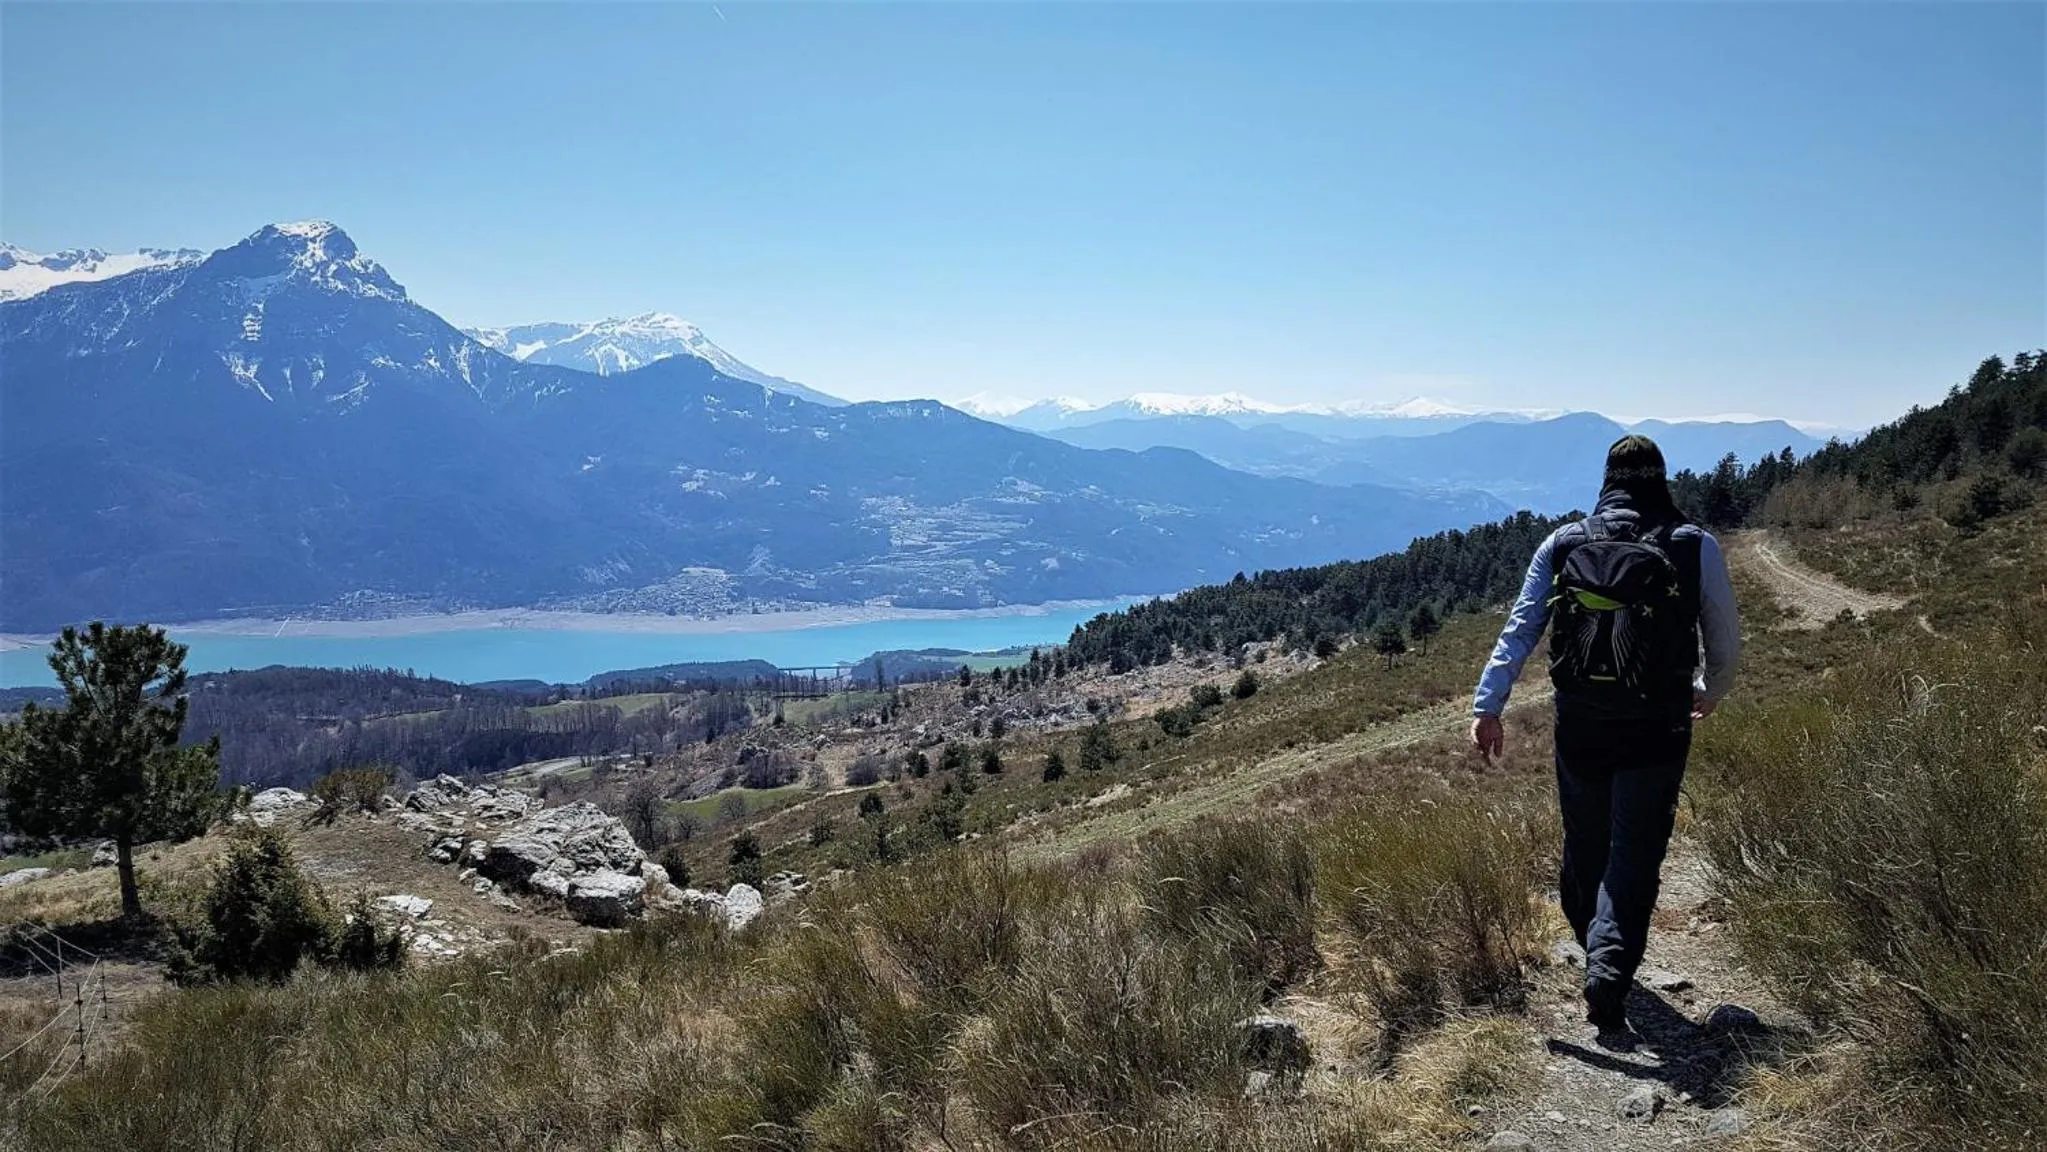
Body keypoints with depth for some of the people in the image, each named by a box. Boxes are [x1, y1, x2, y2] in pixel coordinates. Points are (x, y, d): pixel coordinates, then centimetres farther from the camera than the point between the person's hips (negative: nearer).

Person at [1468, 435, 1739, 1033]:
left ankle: (1597, 954, 38)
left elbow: (1519, 629, -2)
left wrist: (1487, 705, -4)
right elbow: (1725, 641, 7)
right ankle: (1608, 975, -14)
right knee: (1633, 858, 1)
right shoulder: (1695, 546, 0)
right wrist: (1711, 692, 27)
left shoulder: (1563, 544, 4)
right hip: (1656, 728, -2)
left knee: (1584, 847, 18)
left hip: (1579, 721, 2)